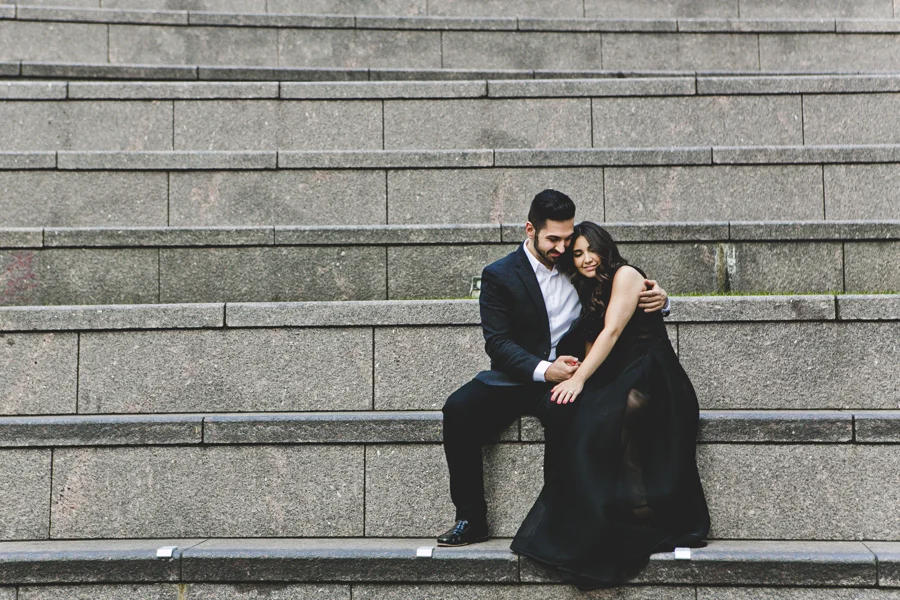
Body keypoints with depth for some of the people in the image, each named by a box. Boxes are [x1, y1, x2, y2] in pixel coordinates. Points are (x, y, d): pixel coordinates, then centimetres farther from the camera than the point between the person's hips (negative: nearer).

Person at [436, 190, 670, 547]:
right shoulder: (499, 275, 1)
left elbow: (629, 292, 18)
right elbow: (497, 342, -8)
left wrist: (658, 299, -7)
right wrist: (543, 369, -24)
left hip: (565, 375, 0)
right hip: (515, 378, 0)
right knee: (458, 409, -26)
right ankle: (471, 520, -15)